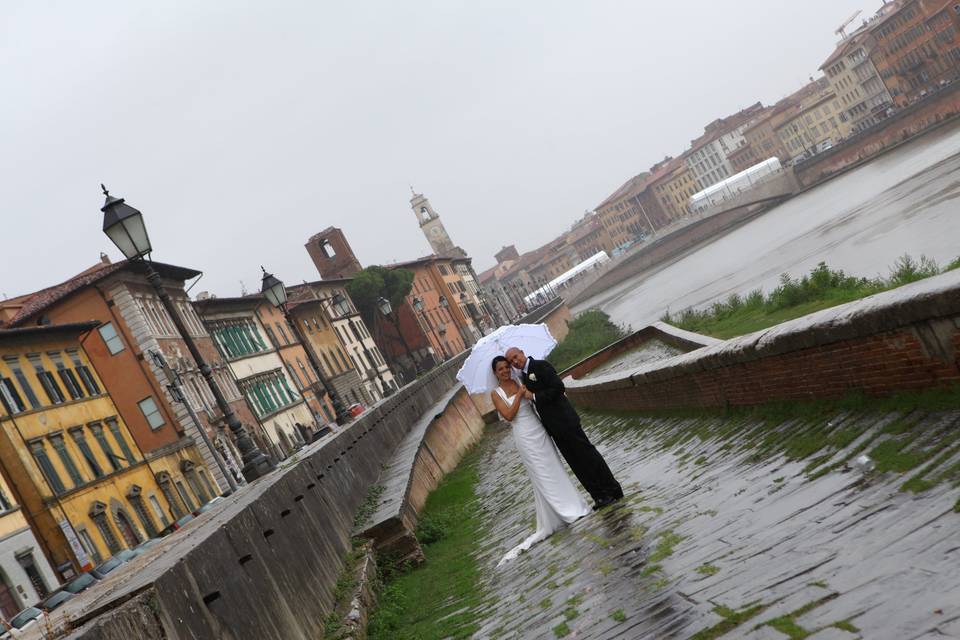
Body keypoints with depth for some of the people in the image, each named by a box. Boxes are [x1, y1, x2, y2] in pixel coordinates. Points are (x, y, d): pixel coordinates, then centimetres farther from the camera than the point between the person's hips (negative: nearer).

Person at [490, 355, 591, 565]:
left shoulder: (521, 381, 6)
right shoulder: (496, 393, -5)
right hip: (524, 436, -4)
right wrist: (519, 394, -17)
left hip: (539, 430, 4)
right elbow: (509, 415, -15)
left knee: (555, 469, 11)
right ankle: (563, 512, 9)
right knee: (542, 476, 0)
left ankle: (571, 505, 23)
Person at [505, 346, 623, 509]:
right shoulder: (523, 376, 14)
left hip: (565, 420, -8)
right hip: (553, 426, 8)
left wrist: (534, 396, -18)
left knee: (587, 454, -1)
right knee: (576, 463, 9)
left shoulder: (541, 366, -11)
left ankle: (612, 491, 8)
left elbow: (559, 388, -20)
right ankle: (599, 495, 15)